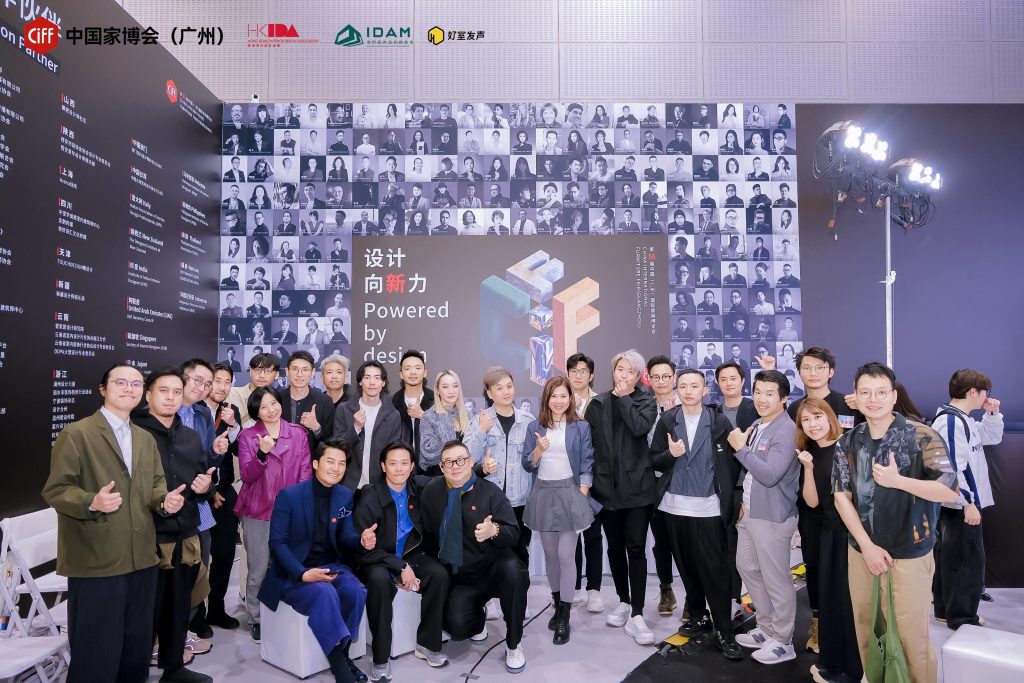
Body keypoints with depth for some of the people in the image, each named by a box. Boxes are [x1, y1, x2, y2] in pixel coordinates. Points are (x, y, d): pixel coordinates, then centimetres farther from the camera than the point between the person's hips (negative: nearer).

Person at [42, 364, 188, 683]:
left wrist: (165, 500, -8)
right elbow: (55, 489, -10)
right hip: (96, 561, -6)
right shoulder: (75, 434, -7)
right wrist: (92, 502, -28)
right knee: (95, 651, 2)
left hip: (142, 558, 7)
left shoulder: (146, 438, 15)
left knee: (137, 646, 17)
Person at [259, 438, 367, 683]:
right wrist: (303, 574, -24)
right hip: (294, 573, -4)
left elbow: (345, 536, 2)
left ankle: (342, 653, -6)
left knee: (356, 591, -27)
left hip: (330, 566, 4)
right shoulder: (289, 495, -10)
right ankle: (338, 663, -22)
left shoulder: (345, 496, 3)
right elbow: (277, 542, -11)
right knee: (325, 593, -34)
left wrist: (362, 540, -24)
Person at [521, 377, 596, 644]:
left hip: (570, 492, -3)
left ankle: (564, 618, 5)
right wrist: (539, 449, -15)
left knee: (566, 556, -5)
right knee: (550, 554, 13)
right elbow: (527, 465, 4)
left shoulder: (581, 427, 0)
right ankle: (558, 605, 29)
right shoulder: (535, 427, 5)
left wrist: (582, 496, -9)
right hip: (543, 494, 3)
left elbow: (587, 465, -1)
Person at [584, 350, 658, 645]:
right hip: (606, 486, 3)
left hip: (637, 486, -2)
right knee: (615, 546, 13)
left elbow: (640, 427, -20)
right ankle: (623, 602, 30)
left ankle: (636, 615, 3)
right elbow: (588, 445, 6)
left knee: (636, 549, -3)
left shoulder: (646, 401, 1)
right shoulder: (597, 404, 5)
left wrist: (623, 397, -11)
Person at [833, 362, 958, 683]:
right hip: (861, 551, 4)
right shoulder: (847, 442, 1)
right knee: (866, 629, 15)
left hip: (909, 555, -4)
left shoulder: (922, 437, -10)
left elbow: (951, 491, -14)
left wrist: (897, 481, -23)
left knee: (912, 635, 3)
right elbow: (841, 497, -1)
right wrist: (868, 547, -7)